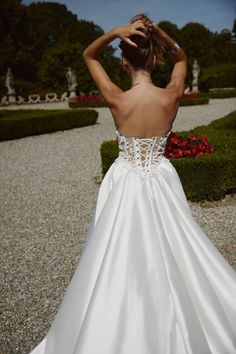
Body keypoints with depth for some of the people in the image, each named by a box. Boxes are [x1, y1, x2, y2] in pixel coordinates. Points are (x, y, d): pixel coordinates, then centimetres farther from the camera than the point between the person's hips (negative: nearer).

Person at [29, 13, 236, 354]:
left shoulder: (117, 100, -17)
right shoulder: (171, 97, -14)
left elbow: (88, 56, 0)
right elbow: (181, 57, 9)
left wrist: (115, 31, -16)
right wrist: (159, 32, -8)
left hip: (125, 186, -1)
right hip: (161, 184, 2)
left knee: (121, 260, 15)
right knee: (170, 256, 20)